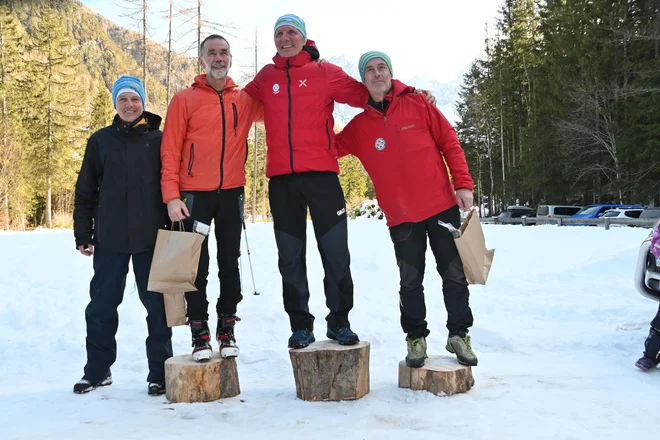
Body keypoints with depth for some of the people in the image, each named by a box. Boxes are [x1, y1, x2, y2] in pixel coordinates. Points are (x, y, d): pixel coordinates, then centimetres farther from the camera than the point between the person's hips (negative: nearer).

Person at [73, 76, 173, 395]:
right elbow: (85, 191, 10)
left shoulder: (158, 139, 4)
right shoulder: (100, 140, 9)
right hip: (110, 238, 2)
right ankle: (97, 369, 22)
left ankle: (160, 372, 13)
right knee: (102, 304, 7)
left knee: (156, 304, 3)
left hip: (151, 237, -1)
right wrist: (82, 234, 6)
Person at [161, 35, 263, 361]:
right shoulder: (185, 99, 0)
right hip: (195, 194, -2)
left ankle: (227, 329, 17)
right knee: (198, 267, 1)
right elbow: (170, 150, -3)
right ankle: (199, 333, 8)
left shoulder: (245, 100, 8)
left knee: (229, 264, 7)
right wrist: (171, 195, -11)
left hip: (232, 193, 3)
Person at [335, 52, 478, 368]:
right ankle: (416, 338, 24)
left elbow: (449, 142, 0)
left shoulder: (418, 104, -1)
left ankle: (459, 335, 23)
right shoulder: (359, 126, 2)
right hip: (401, 217, 1)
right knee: (410, 282, 8)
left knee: (455, 275, 7)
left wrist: (463, 183, -6)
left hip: (442, 206, 0)